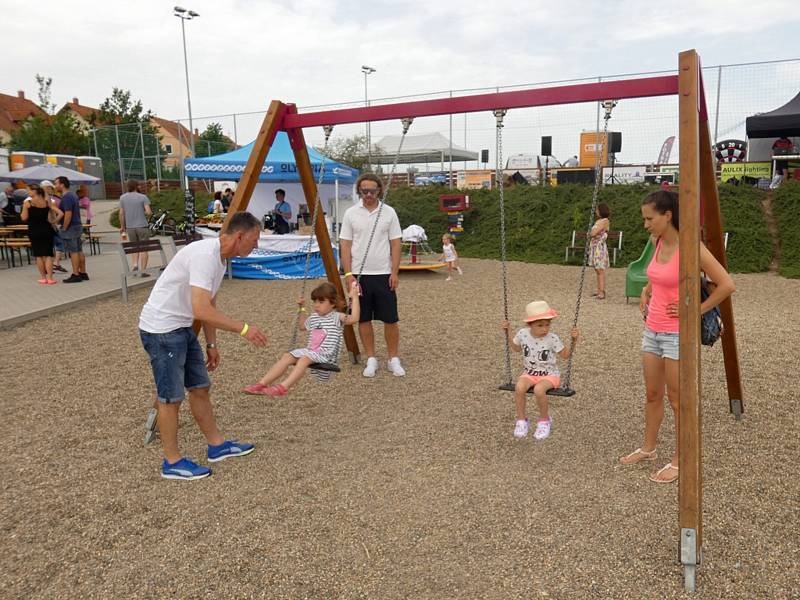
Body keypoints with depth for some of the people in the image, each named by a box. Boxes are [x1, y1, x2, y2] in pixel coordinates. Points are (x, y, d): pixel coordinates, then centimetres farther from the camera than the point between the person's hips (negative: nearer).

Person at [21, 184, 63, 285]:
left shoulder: (27, 203, -9)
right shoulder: (47, 202, -1)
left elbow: (24, 218, -5)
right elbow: (60, 213, -7)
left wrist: (24, 207, 8)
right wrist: (54, 222, 3)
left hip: (34, 232, -1)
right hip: (46, 230, 1)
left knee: (39, 256, 8)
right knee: (48, 255, 4)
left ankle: (43, 278, 11)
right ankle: (50, 278, 0)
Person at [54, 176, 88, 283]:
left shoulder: (66, 197, -16)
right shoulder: (73, 195, 14)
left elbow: (68, 215, -22)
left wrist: (64, 229, -17)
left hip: (71, 227, -10)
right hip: (78, 225, 10)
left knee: (73, 252, -6)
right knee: (79, 251, 11)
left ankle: (76, 275, -3)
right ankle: (83, 273, 15)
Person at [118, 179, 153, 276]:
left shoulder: (123, 198, 5)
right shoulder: (142, 197, -4)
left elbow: (121, 214, 4)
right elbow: (149, 212, -14)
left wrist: (122, 227, 12)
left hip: (130, 227, 3)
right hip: (142, 226, -3)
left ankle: (135, 264, 1)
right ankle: (142, 270, 0)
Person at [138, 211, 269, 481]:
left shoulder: (219, 258, 8)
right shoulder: (204, 255, -24)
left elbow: (210, 306, 18)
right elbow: (201, 310, -32)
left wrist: (211, 344, 21)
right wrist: (243, 328, -28)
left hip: (182, 328, 10)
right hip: (161, 329, -10)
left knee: (200, 387, 15)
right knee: (171, 397, 0)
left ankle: (217, 445, 27)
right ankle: (172, 462, 14)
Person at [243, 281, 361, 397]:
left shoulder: (336, 317, -6)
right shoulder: (314, 318, 18)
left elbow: (354, 318, -24)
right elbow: (302, 326, 37)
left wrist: (354, 297, -23)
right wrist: (301, 309, 26)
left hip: (325, 356, -7)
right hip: (310, 352, 7)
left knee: (304, 359, -33)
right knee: (287, 357, -14)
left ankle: (282, 388, -46)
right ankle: (262, 384, -20)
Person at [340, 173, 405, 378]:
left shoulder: (389, 212, 1)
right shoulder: (351, 213, 1)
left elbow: (396, 244, 1)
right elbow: (345, 245, 0)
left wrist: (395, 272, -5)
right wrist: (348, 273, -8)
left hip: (384, 274, 0)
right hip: (359, 275, 0)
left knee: (390, 319, 2)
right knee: (364, 319, 6)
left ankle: (394, 360, 15)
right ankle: (371, 360, 18)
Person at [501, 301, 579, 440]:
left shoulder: (552, 339, -13)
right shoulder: (523, 334, -6)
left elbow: (565, 355, 0)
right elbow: (516, 348, 16)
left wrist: (573, 341, -15)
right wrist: (508, 333, 7)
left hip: (549, 374, -3)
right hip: (529, 373, 3)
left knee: (539, 389, -34)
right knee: (519, 387, -30)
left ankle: (544, 420, -7)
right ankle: (521, 420, -9)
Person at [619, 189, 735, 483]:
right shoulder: (658, 243, 5)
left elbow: (726, 285, -19)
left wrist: (696, 310, -15)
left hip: (678, 333, -7)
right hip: (652, 330, 7)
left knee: (677, 399, 4)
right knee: (652, 394, 16)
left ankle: (679, 461, 17)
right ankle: (648, 448, 31)